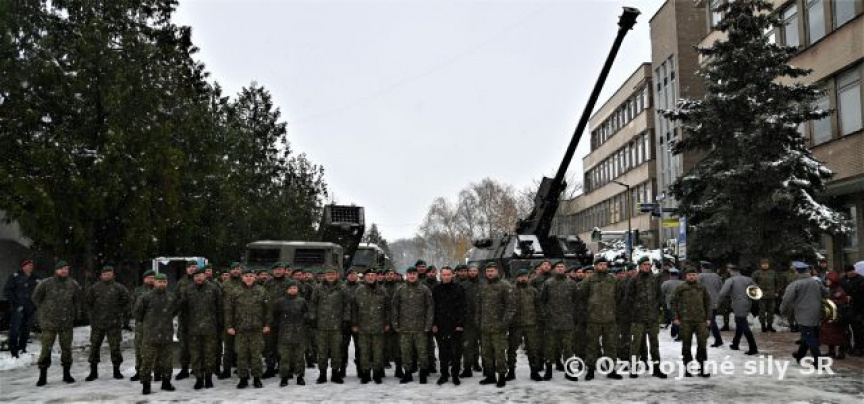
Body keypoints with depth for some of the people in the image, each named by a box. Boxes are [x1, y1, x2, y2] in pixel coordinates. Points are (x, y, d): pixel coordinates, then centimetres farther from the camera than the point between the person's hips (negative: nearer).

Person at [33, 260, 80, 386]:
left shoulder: (73, 284, 1)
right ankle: (43, 376, 7)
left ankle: (66, 374, 19)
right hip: (49, 322, -2)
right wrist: (43, 311, 8)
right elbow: (36, 298, 7)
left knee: (66, 348, 7)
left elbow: (77, 300, 16)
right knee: (46, 348, -3)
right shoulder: (46, 284, -7)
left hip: (67, 323, 3)